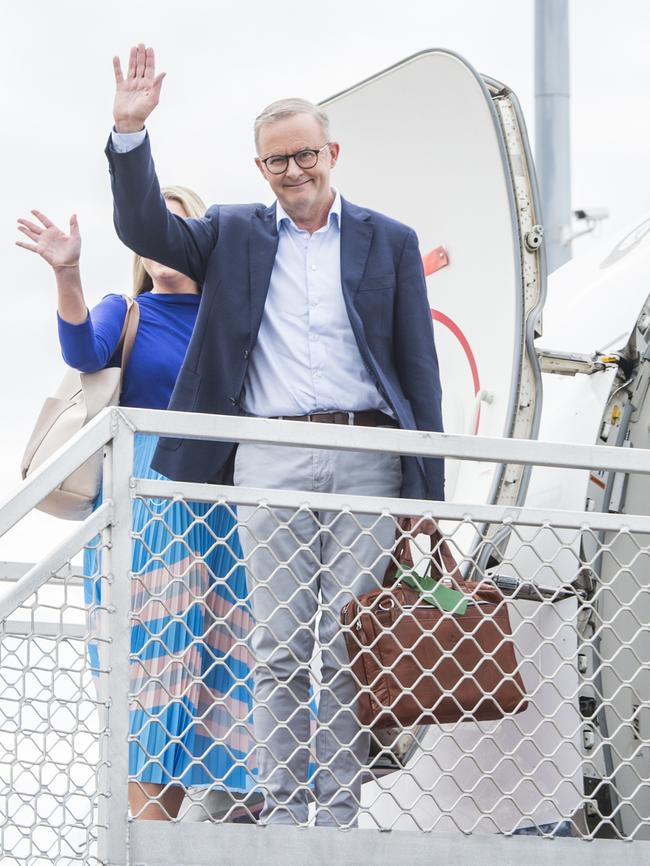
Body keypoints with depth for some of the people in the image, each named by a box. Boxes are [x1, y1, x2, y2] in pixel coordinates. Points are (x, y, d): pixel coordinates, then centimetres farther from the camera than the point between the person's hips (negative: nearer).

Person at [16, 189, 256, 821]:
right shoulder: (125, 313, 9)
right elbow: (84, 352, -11)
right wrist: (66, 275, -28)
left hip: (220, 500, 2)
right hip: (144, 502, -2)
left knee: (222, 645, -3)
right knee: (150, 650, -7)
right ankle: (151, 825, -10)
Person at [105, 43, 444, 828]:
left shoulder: (389, 241, 11)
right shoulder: (234, 235, 15)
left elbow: (419, 369, 9)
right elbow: (146, 230, 2)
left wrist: (426, 490, 3)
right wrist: (130, 132, -11)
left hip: (367, 462, -1)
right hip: (270, 462, 1)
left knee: (351, 647, -2)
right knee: (279, 649, -1)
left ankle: (339, 815, 1)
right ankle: (283, 815, 1)